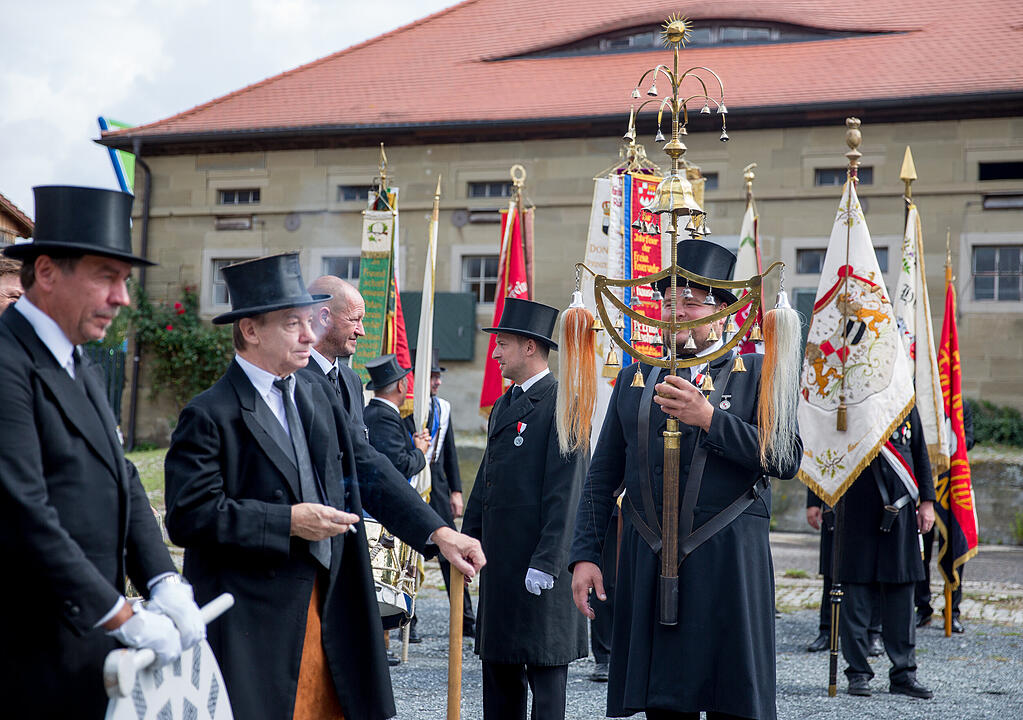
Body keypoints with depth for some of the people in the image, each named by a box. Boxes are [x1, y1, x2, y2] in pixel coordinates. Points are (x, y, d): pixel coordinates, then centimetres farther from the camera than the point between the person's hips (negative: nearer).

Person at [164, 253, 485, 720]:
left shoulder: (320, 397, 14)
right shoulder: (209, 415, -9)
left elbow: (367, 473, 11)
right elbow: (188, 516, -16)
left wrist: (438, 532, -1)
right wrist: (288, 523, -18)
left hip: (328, 608, 7)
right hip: (250, 624, -7)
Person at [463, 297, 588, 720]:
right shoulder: (503, 406, 17)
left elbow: (566, 490, -17)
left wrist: (546, 562, -20)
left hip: (541, 559, -9)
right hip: (499, 559, 9)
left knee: (544, 668, -2)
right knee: (499, 666, 13)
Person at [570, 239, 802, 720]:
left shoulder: (758, 374, 4)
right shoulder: (634, 379, 14)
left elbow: (787, 458, -9)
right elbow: (602, 476, 14)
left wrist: (709, 418, -16)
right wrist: (585, 555, 5)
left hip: (728, 564, -3)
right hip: (647, 564, 3)